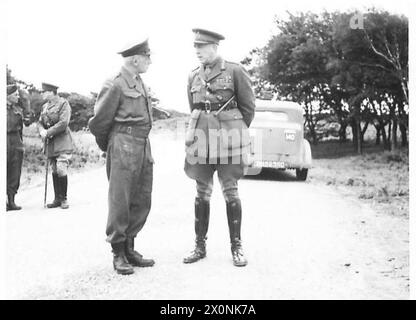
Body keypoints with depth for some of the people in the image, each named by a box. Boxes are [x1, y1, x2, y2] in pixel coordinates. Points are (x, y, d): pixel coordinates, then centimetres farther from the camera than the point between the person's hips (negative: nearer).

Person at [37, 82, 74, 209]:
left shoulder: (63, 103, -6)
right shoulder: (44, 106, 16)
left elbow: (63, 123, -15)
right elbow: (40, 122, 15)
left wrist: (48, 132, -15)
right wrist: (42, 131, -8)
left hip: (62, 143, -7)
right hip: (50, 143, 7)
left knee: (61, 170, -12)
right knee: (54, 171, 8)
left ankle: (64, 199, 0)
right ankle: (57, 199, 14)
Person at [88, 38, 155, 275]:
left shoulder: (140, 83, 14)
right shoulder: (115, 86, -10)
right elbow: (98, 123, -6)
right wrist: (108, 147, 9)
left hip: (144, 147, 8)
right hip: (124, 147, -8)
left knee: (142, 202, 11)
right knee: (120, 202, -1)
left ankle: (129, 248, 23)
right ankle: (118, 254, 10)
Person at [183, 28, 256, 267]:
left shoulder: (234, 71, -3)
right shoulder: (194, 77, 10)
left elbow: (249, 106, 3)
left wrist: (235, 131, 9)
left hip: (228, 139, -4)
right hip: (201, 139, 4)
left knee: (231, 192, 1)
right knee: (202, 193, 6)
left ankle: (237, 246, 12)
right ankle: (200, 245, 16)